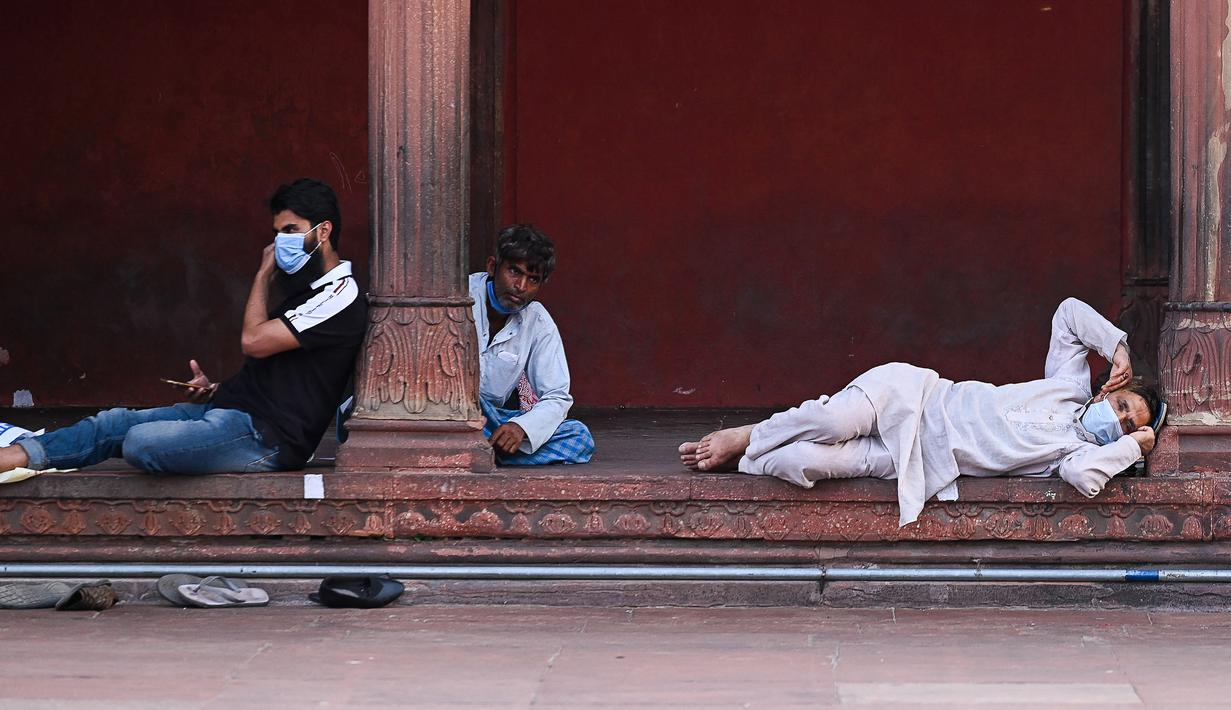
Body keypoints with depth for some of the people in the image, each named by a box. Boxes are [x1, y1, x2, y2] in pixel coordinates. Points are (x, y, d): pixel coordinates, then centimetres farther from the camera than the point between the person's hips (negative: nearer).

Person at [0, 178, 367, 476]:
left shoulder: (341, 296, -10)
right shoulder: (308, 292, 23)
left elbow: (254, 340, -18)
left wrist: (263, 275, -2)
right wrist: (214, 390, 9)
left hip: (267, 438, -10)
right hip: (229, 408, 10)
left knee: (142, 441, -26)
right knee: (114, 423, -4)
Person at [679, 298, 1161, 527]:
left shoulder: (1081, 452, 1)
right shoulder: (1069, 386, 9)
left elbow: (1085, 476, -24)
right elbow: (1070, 312, 15)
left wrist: (1134, 445, -12)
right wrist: (1119, 350, 5)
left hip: (926, 459, -2)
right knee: (837, 421, -30)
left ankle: (746, 461, 3)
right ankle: (750, 436, 0)